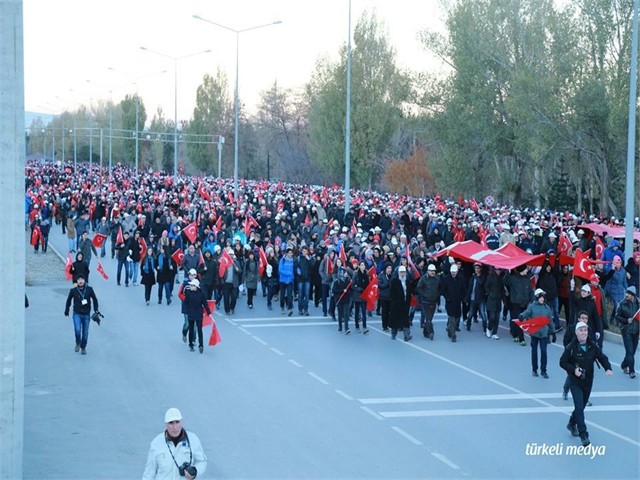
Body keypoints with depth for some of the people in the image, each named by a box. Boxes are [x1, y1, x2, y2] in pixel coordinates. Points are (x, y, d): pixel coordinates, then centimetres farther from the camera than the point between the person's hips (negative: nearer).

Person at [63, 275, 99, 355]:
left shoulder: (89, 289, -5)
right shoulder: (73, 290, -6)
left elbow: (95, 299, 7)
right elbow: (69, 300, 10)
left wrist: (96, 310, 2)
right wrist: (66, 311, 15)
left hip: (86, 314, 1)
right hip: (77, 314, -1)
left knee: (85, 332, 7)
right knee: (77, 330, -18)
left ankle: (83, 348, 27)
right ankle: (78, 343, 11)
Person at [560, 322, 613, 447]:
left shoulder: (593, 346, -2)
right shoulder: (571, 347, -12)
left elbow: (602, 358, -3)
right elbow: (562, 362, -6)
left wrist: (608, 368, -22)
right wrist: (573, 369, -21)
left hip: (588, 382, 4)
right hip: (575, 382, -4)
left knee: (581, 406, 18)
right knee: (579, 408, -12)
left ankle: (572, 424, 45)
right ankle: (583, 436, -11)